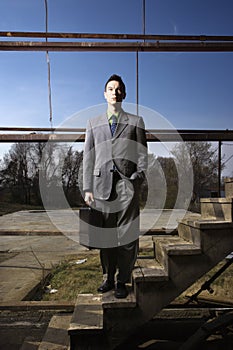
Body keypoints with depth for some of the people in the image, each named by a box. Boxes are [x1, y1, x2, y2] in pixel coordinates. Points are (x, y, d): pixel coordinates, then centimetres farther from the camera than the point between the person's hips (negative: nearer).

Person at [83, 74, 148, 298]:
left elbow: (142, 154, 6)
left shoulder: (135, 122, 12)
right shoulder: (93, 123, 16)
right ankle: (109, 278, 24)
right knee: (105, 235, 8)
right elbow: (88, 157, 11)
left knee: (127, 236, 1)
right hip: (102, 184, 2)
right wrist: (87, 188, 4)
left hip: (127, 186, -1)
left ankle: (122, 281, 17)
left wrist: (138, 179, -9)